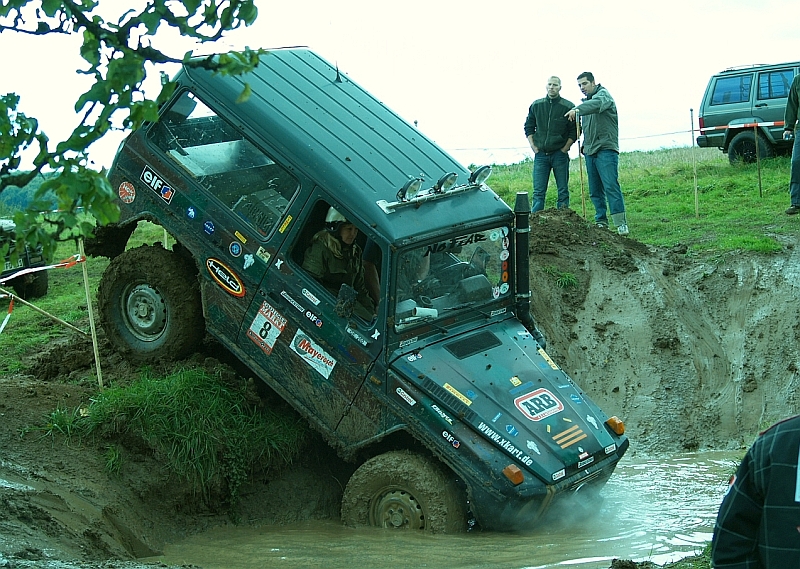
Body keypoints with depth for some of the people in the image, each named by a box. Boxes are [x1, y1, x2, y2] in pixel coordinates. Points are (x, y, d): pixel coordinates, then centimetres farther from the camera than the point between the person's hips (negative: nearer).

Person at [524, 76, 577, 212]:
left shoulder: (568, 107, -3)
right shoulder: (536, 105, 6)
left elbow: (574, 131, 0)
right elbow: (528, 127, 13)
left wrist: (564, 149, -7)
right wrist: (534, 148, 3)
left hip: (560, 154, -2)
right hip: (540, 154, 2)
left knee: (563, 191, 3)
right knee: (538, 192, 1)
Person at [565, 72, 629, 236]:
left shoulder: (603, 94, -4)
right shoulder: (586, 102, 21)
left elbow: (597, 104, -29)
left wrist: (578, 109, -45)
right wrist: (585, 145, 11)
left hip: (606, 149, -8)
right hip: (590, 151, 8)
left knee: (611, 186, -14)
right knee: (594, 190, 8)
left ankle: (621, 223, -16)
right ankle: (601, 221, 13)